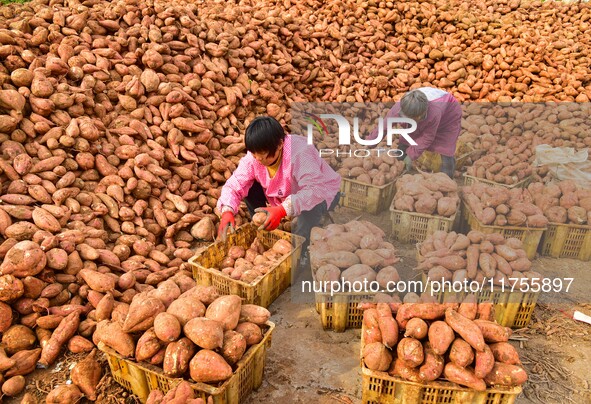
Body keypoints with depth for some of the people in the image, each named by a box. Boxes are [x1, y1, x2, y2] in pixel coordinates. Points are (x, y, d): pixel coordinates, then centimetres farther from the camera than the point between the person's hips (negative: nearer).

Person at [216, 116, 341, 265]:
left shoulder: (299, 153, -37)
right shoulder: (252, 158, -18)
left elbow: (315, 190, -48)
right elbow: (234, 185, -18)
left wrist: (282, 210, -58)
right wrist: (227, 211, -38)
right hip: (283, 195, 6)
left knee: (310, 207, -39)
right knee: (249, 188, -13)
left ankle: (300, 252, -13)